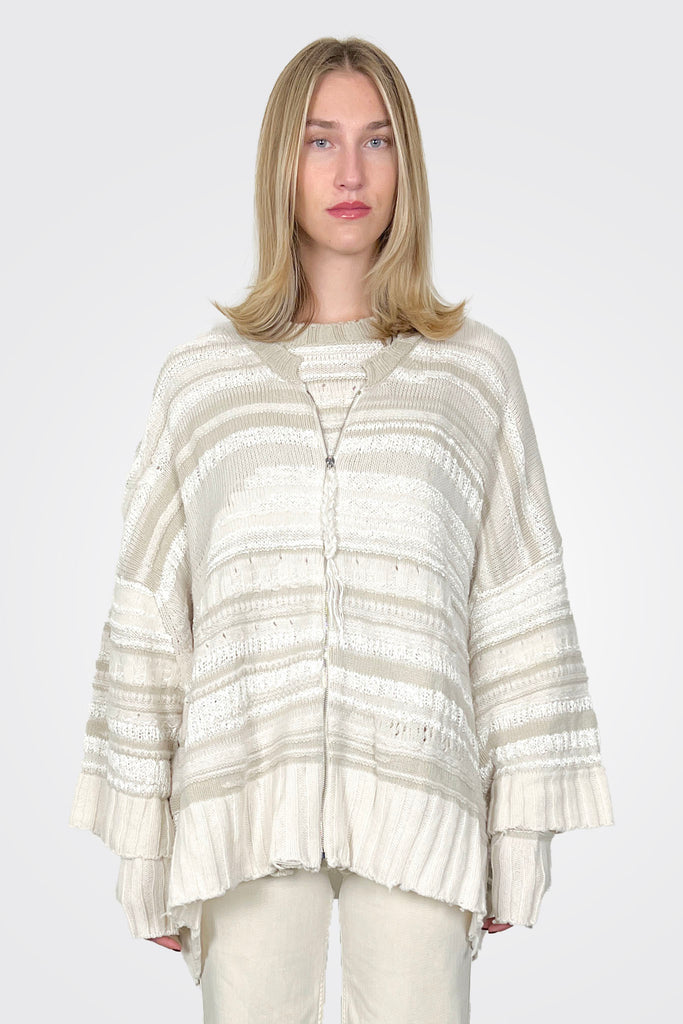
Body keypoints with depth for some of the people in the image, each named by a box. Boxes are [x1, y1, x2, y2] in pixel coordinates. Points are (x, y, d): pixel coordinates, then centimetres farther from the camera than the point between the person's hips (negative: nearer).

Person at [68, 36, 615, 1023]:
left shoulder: (475, 368, 8)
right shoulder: (201, 377, 9)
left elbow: (521, 609, 7)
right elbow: (148, 615, 9)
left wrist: (522, 830, 4)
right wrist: (142, 843, 7)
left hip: (416, 796, 0)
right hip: (247, 794, 1)